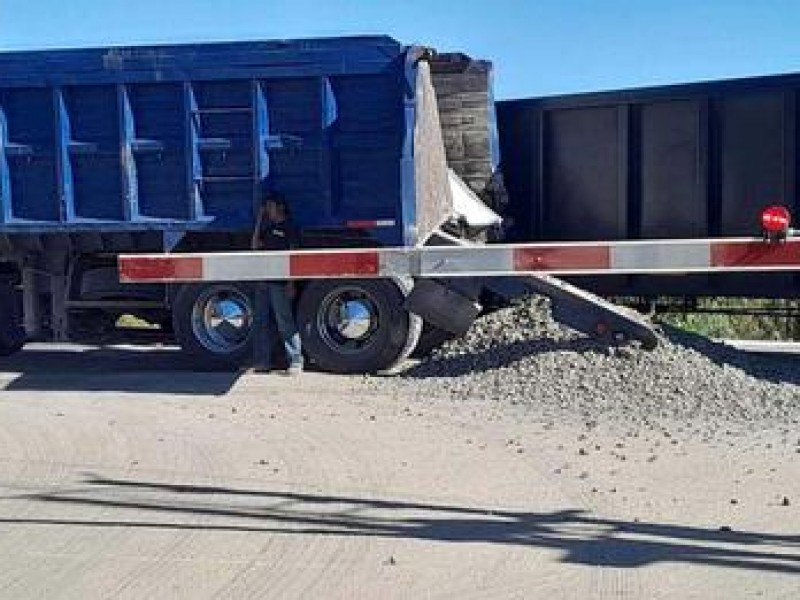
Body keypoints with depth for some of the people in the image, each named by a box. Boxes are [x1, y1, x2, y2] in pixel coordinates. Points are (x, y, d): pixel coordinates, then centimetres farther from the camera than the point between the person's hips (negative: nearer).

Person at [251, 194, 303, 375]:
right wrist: (259, 222, 10)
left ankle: (295, 360, -6)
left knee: (285, 320, -9)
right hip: (263, 279, 7)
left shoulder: (289, 227, -1)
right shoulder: (267, 228, 20)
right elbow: (254, 246, 14)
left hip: (280, 281, -7)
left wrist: (291, 283, -14)